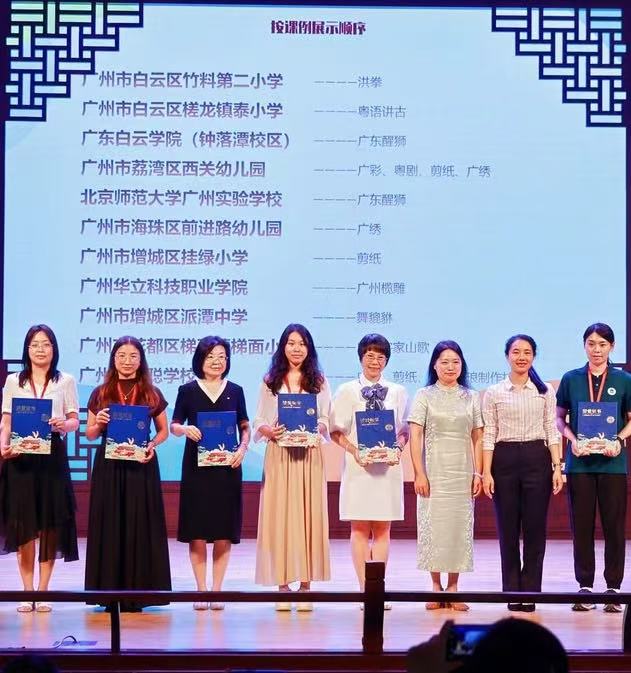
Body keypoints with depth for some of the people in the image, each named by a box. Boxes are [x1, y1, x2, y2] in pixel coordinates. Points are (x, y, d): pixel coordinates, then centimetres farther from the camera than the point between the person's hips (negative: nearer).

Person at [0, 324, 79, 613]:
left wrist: (63, 424, -16)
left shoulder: (65, 381, 8)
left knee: (50, 523, -1)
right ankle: (27, 591, 5)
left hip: (52, 455, 0)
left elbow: (74, 420, 6)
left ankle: (43, 591, 7)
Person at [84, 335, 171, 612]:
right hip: (108, 466, 0)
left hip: (141, 466, 0)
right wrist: (99, 423, -12)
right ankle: (109, 590, 5)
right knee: (109, 525, 0)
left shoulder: (152, 394, 6)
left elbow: (163, 430, 12)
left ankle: (138, 591, 4)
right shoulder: (101, 394, 6)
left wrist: (152, 444, -8)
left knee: (140, 525, -1)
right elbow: (90, 434, 9)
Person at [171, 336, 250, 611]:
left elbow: (245, 426, 12)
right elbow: (173, 426, 6)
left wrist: (243, 448, -6)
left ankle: (217, 589, 8)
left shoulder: (235, 391, 8)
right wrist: (185, 429, -15)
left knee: (224, 531, 0)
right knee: (197, 531, -2)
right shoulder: (188, 391, 4)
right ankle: (201, 590, 6)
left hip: (227, 466, 1)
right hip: (196, 465, -1)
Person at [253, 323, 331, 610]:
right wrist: (269, 431, -13)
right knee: (279, 516, -3)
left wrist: (314, 429, -13)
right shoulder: (270, 381, 9)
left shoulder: (319, 381, 10)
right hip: (278, 455, 0)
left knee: (309, 515, -2)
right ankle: (283, 584, 0)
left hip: (309, 455, 0)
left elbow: (326, 422, 8)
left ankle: (305, 583, 1)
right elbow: (259, 422, 8)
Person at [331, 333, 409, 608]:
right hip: (358, 465, -2)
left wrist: (398, 448, -7)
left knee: (382, 528, 2)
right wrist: (353, 449, -13)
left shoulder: (397, 392, 10)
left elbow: (404, 429, 12)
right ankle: (364, 589, 0)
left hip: (388, 465, 2)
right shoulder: (347, 391, 5)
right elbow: (336, 430, 2)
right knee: (360, 528, -2)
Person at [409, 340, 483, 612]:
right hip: (434, 470, -2)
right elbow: (415, 437, -1)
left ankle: (453, 589, 6)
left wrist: (478, 473, 2)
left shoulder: (471, 397, 10)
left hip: (462, 472, 2)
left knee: (460, 526, 1)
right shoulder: (424, 396, 3)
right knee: (433, 525, -3)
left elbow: (477, 438, 10)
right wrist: (419, 473, -9)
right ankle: (436, 587, 6)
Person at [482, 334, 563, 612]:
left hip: (537, 459, 0)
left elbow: (552, 432, 6)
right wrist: (486, 472, -4)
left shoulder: (545, 391, 7)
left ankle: (530, 593, 7)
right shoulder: (493, 393, 5)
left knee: (535, 529, 0)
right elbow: (489, 435, 3)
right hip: (505, 460, 0)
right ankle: (512, 592, 11)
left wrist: (557, 467, -2)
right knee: (508, 530, 3)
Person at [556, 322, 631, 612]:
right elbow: (560, 417, 10)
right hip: (580, 461, 1)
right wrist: (573, 439, -7)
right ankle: (585, 587, 10)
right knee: (582, 525, 3)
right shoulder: (571, 379, 6)